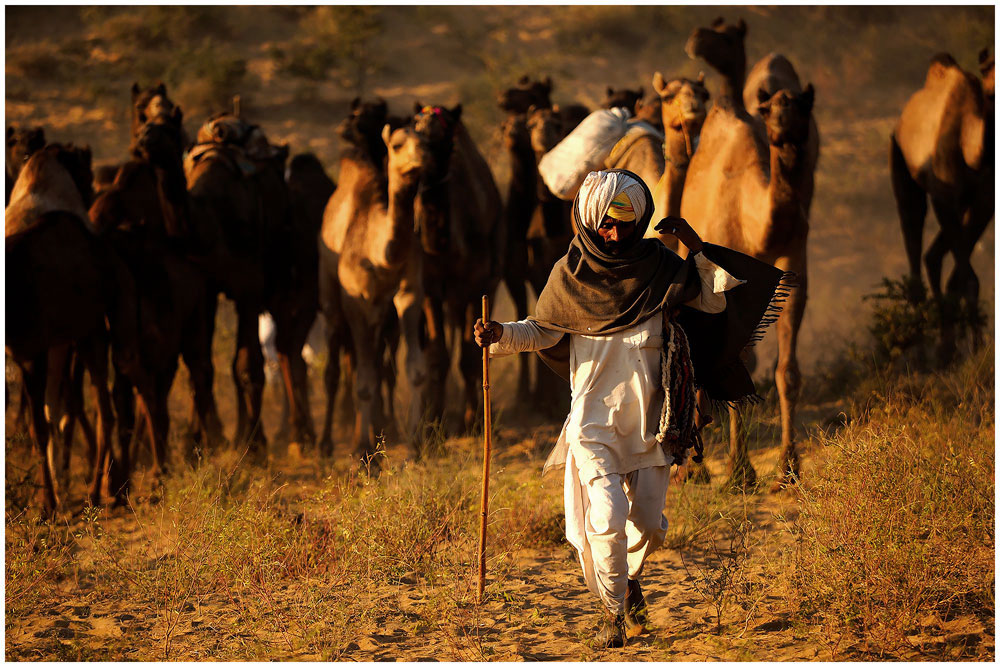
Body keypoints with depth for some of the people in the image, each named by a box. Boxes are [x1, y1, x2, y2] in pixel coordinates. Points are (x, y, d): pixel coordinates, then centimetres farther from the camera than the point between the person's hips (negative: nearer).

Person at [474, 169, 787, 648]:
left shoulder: (659, 266, 1)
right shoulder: (571, 272, -1)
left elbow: (713, 301, 5)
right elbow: (543, 330, 9)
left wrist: (697, 247, -7)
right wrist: (501, 335, -10)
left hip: (649, 417, 2)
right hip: (594, 415, -2)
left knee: (648, 522, 7)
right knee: (607, 517, -15)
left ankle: (628, 577, 41)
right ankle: (612, 609, 7)